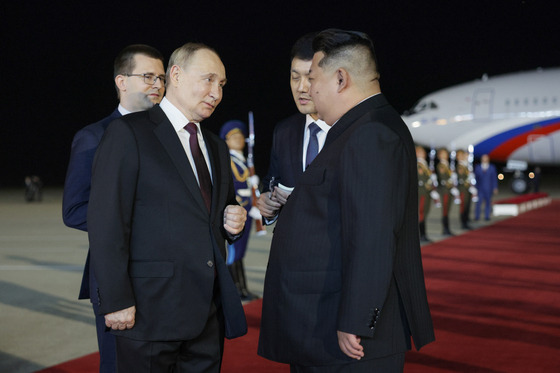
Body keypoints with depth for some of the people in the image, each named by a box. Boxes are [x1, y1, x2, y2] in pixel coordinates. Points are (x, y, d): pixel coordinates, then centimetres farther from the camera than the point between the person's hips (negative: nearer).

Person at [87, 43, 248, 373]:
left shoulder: (217, 147, 19)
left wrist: (234, 223, 4)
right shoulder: (128, 133, -5)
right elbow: (106, 222, -11)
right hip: (150, 311, -7)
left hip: (208, 314, 7)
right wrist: (117, 301, -17)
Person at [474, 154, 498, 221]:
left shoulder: (492, 168, 5)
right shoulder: (477, 167, 7)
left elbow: (494, 179, 4)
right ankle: (477, 216, -1)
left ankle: (487, 216, 10)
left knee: (488, 202, 3)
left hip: (488, 189, 0)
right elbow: (475, 178, 9)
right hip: (479, 189, 0)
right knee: (478, 202, -8)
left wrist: (495, 188, -1)